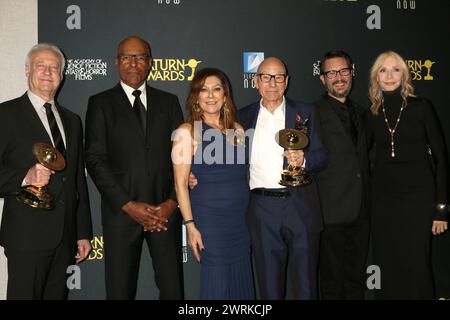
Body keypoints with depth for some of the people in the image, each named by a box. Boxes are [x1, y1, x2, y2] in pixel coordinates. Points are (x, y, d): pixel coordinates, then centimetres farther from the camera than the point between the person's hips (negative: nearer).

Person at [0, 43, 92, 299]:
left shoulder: (72, 120, 16)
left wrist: (84, 233, 15)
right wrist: (26, 177, -26)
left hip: (65, 237, 5)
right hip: (27, 235, -5)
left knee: (57, 295, 10)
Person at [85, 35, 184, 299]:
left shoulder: (169, 102, 12)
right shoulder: (101, 103, 4)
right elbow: (95, 159, -4)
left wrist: (172, 202, -5)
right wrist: (129, 205, -11)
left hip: (166, 210, 2)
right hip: (121, 211, -1)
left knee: (173, 287, 6)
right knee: (120, 289, 8)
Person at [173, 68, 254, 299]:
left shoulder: (237, 130, 9)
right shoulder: (187, 132, -5)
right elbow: (180, 183, -8)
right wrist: (190, 225, -12)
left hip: (241, 219, 5)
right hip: (209, 219, -5)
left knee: (241, 283, 11)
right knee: (217, 286, 2)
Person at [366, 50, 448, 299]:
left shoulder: (421, 107, -2)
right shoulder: (372, 115, 5)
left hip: (418, 196, -2)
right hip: (383, 198, 3)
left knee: (416, 266, 1)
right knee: (386, 267, 8)